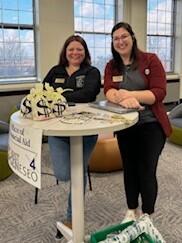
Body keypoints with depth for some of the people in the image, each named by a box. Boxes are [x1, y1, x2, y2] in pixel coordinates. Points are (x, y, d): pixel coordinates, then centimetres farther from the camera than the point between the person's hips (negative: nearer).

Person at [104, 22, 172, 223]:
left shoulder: (150, 60, -6)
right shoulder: (111, 66, 5)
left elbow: (159, 92, -15)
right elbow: (109, 92, -11)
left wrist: (129, 94, -28)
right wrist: (123, 99, -34)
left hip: (151, 125, -3)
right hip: (125, 126, 4)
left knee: (146, 171, 1)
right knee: (129, 168, 15)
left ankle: (147, 215, 22)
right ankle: (131, 210, 34)